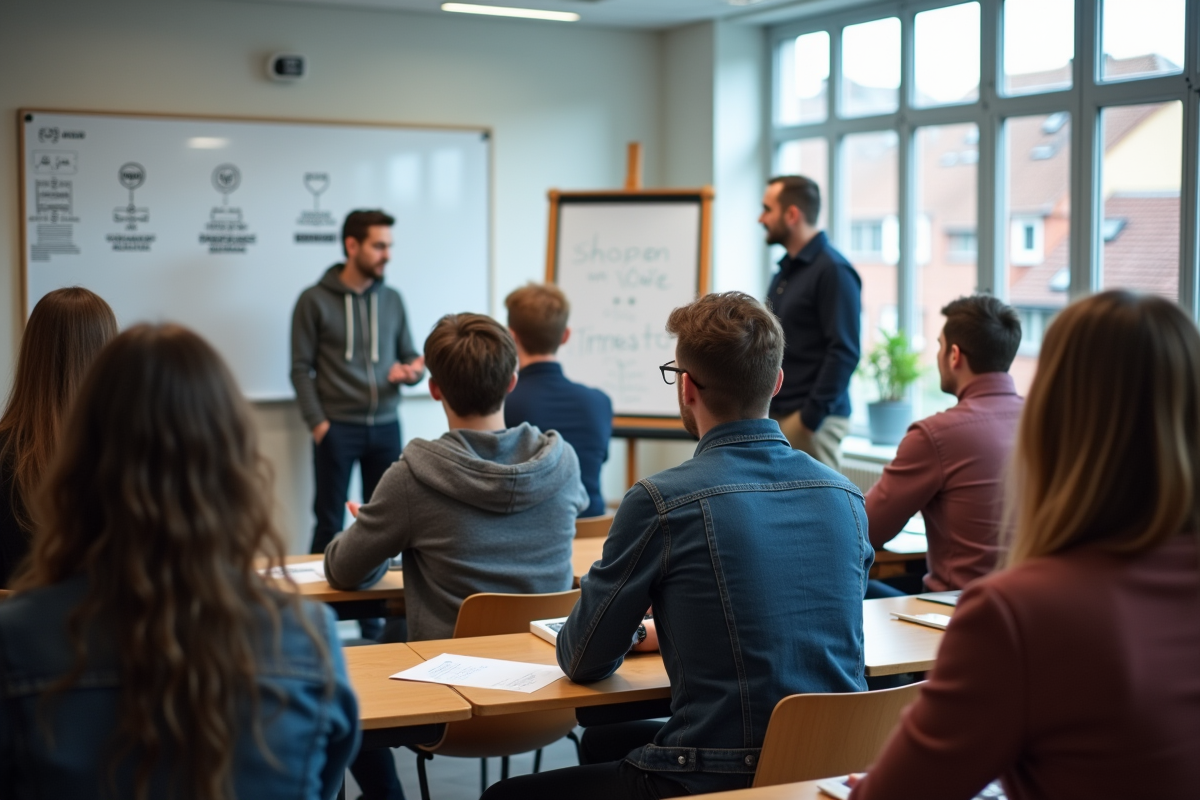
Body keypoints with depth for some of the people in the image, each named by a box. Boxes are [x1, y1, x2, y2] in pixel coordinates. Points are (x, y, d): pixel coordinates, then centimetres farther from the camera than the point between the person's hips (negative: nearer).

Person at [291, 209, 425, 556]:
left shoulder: (393, 299, 9)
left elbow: (409, 355, 13)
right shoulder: (314, 300, -3)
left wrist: (413, 371, -11)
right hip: (337, 427, -3)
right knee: (330, 522, 4)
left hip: (386, 427, 4)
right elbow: (301, 368, -4)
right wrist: (317, 423, -12)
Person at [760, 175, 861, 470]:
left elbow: (844, 353, -17)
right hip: (776, 417, 8)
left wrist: (810, 419, -18)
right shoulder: (785, 271, 18)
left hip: (810, 421, -8)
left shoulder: (833, 271, -11)